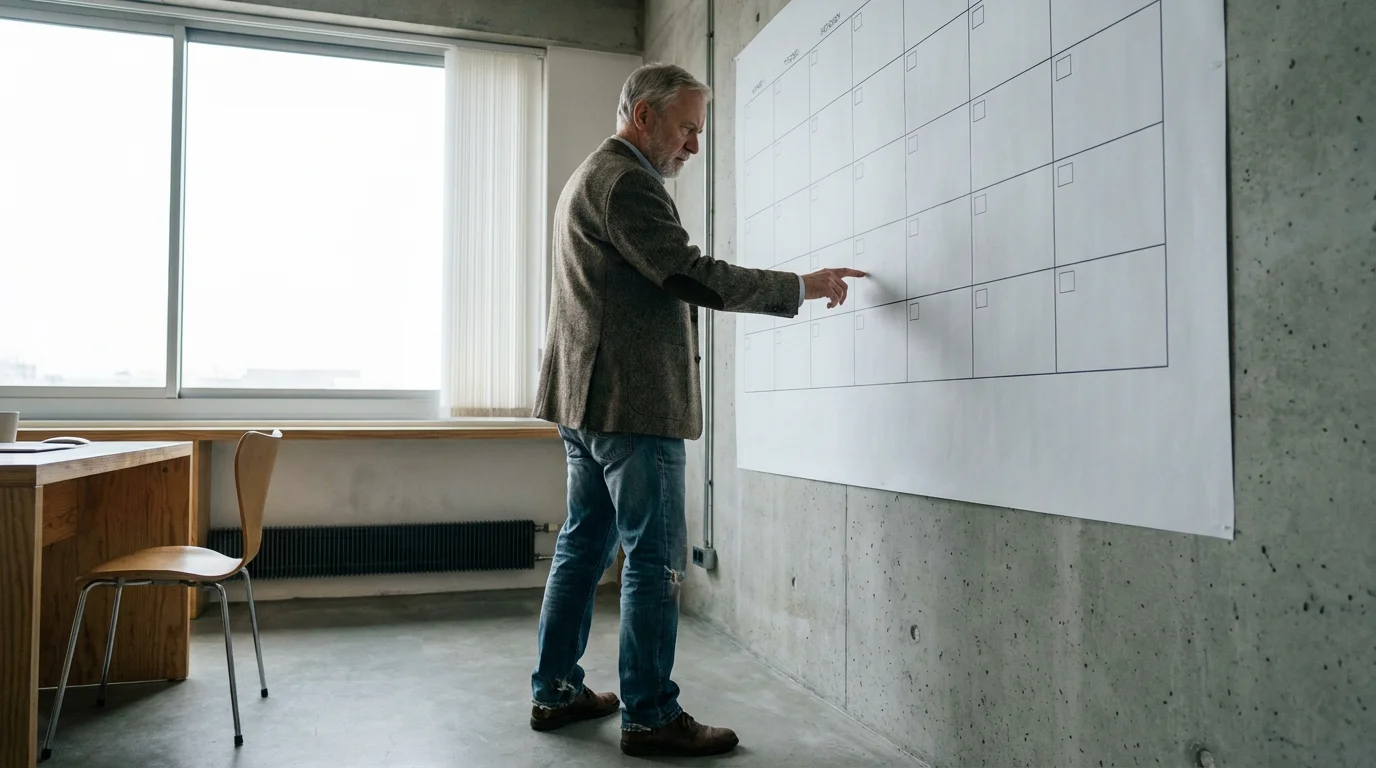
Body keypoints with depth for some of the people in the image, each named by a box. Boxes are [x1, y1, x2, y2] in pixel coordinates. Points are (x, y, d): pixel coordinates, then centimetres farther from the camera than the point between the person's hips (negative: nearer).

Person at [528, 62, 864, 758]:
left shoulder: (588, 177, 23)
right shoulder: (626, 180, -12)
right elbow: (692, 276, -19)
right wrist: (802, 287, -11)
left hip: (587, 398, 11)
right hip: (632, 400, -11)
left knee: (584, 545, 15)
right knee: (655, 560, -4)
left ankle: (556, 692, 24)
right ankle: (649, 717, 5)